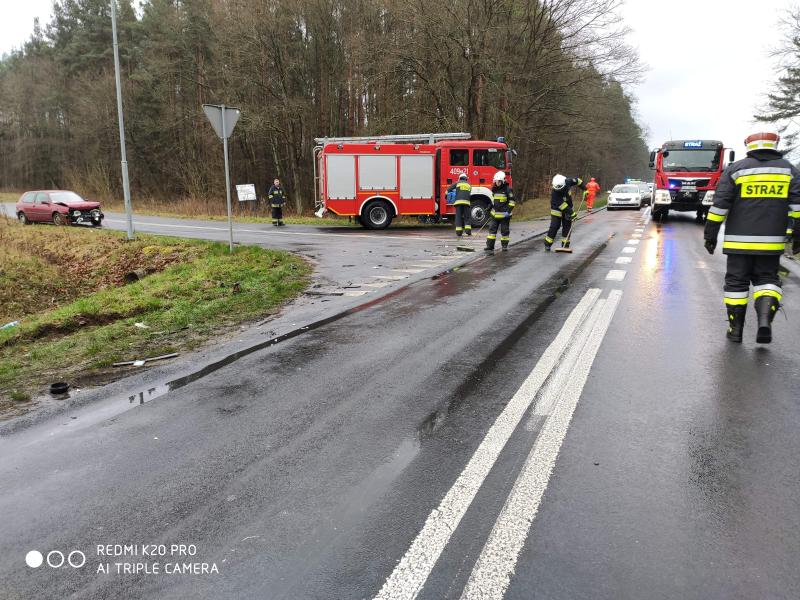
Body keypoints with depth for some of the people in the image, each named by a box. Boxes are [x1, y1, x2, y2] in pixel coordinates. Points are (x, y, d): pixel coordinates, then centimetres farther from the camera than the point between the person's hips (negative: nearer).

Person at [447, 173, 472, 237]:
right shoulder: (469, 184, 21)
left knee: (458, 217, 0)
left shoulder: (457, 183, 13)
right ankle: (468, 230, -3)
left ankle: (458, 232, -4)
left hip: (458, 201, -1)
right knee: (467, 217, 7)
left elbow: (448, 189, 8)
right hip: (466, 202, 1)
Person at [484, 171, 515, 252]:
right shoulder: (494, 189, 11)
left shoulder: (508, 189, -8)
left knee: (505, 230, 6)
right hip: (494, 214, 5)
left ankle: (504, 245, 19)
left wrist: (508, 211, -17)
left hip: (504, 214, -5)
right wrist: (491, 207, 20)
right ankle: (490, 246, -4)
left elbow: (512, 202, -9)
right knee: (492, 229, -3)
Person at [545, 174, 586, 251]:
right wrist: (572, 213, -31)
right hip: (557, 210, -5)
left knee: (567, 227, 2)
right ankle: (547, 244, -1)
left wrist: (584, 189, 3)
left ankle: (565, 245, 8)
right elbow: (563, 206, -31)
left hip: (568, 208, 5)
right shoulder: (555, 193, -32)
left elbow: (577, 180, 3)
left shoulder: (568, 181, -19)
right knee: (554, 227, -10)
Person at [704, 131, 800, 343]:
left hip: (739, 240, -1)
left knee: (736, 282, 7)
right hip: (772, 241, 2)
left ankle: (735, 329, 10)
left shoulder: (736, 169, 1)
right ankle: (765, 319, -9)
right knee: (767, 279, 13)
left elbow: (720, 204, -5)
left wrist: (710, 235, -1)